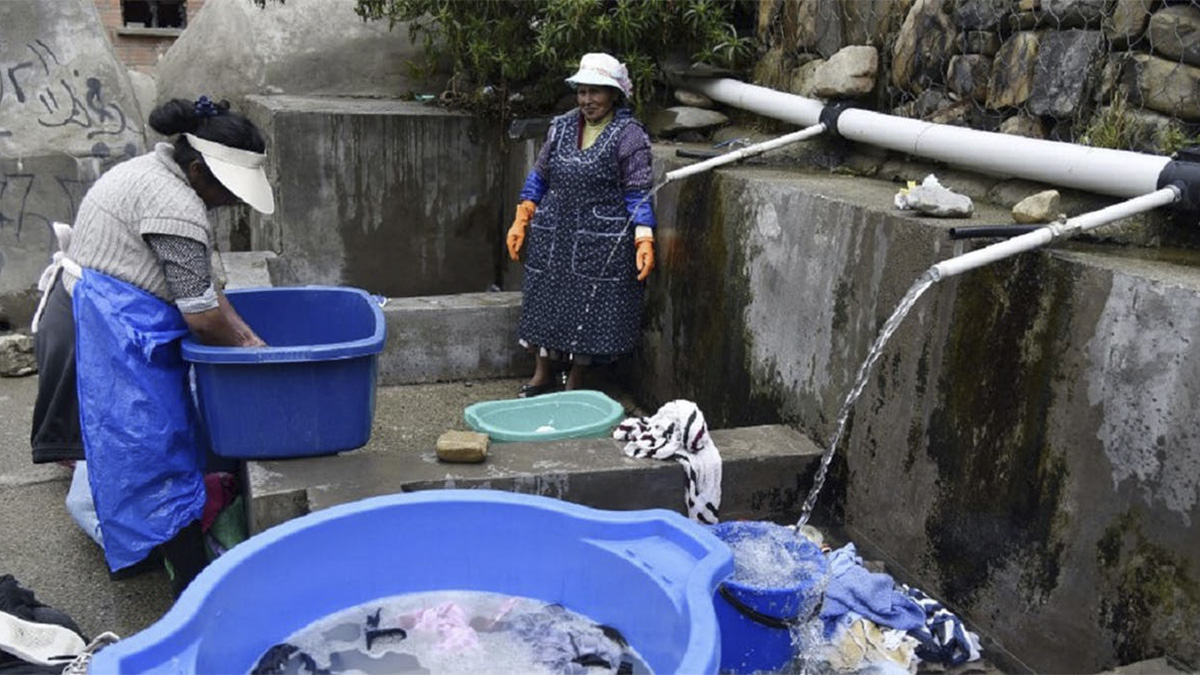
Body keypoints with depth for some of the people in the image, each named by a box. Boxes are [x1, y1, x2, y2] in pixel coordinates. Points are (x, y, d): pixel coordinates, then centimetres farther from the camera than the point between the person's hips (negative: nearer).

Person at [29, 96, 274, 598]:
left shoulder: (151, 172, 13)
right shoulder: (176, 208, -20)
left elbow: (198, 284, 14)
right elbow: (200, 314, -17)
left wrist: (246, 335, 8)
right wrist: (242, 347, 2)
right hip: (108, 335, -11)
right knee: (151, 449, -7)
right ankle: (193, 584, -1)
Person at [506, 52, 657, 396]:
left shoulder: (630, 136, -6)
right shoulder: (561, 127, 8)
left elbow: (638, 194, -8)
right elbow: (539, 176, 15)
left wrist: (644, 242, -18)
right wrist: (520, 222, 11)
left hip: (601, 243, -5)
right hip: (552, 237, 5)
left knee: (589, 307, 2)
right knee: (546, 301, 10)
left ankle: (574, 383, 19)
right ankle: (543, 374, 28)